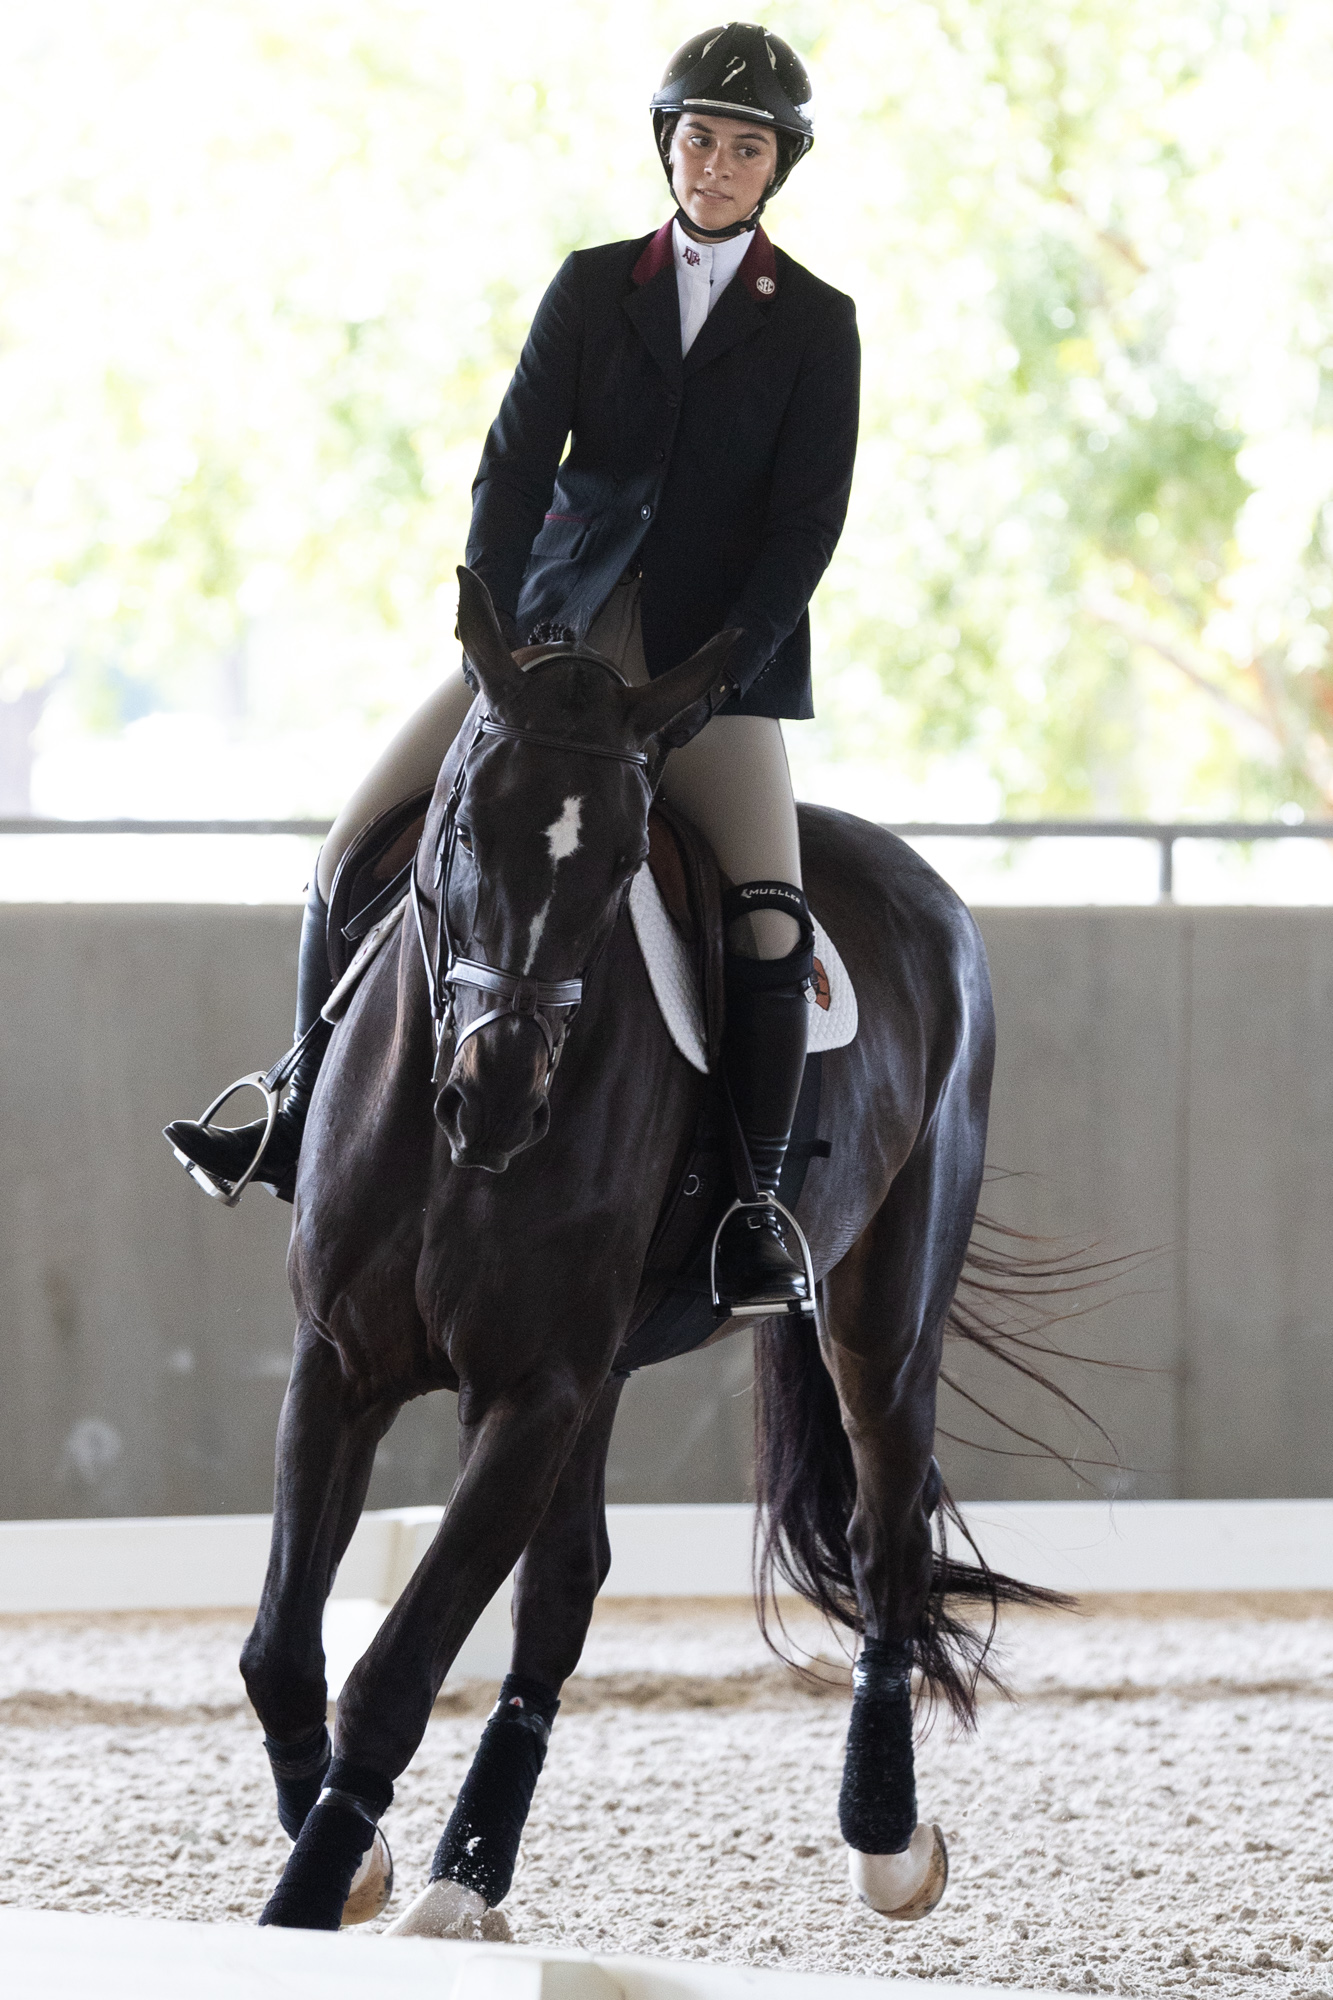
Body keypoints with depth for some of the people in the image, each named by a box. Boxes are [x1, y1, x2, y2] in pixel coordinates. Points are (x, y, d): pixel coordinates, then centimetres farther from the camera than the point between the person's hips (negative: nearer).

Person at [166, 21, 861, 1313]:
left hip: (716, 662, -3)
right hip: (559, 633, 3)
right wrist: (495, 638, -13)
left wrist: (711, 680, -16)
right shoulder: (593, 289, 7)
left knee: (771, 924, -24)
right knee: (353, 845, -5)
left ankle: (756, 1210, -13)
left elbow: (805, 525, -5)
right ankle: (307, 1123, 11)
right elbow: (514, 466, 0)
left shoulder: (816, 326, 1)